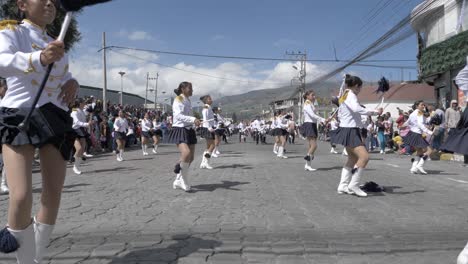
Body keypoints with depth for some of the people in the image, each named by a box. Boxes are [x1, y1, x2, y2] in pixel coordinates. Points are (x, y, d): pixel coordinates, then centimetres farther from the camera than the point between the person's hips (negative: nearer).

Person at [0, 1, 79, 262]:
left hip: (55, 117, 6)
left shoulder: (56, 43, 18)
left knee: (54, 194, 4)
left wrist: (72, 83, -1)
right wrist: (39, 59, -41)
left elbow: (64, 75, 24)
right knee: (22, 196, -18)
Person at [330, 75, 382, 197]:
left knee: (353, 159, 16)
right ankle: (353, 185, -11)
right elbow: (357, 108, -33)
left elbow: (339, 114, 24)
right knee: (364, 156, -16)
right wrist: (375, 112, -30)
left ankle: (343, 186, 18)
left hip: (347, 130, 11)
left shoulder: (344, 96, 16)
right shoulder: (351, 95, -13)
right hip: (350, 131, -11)